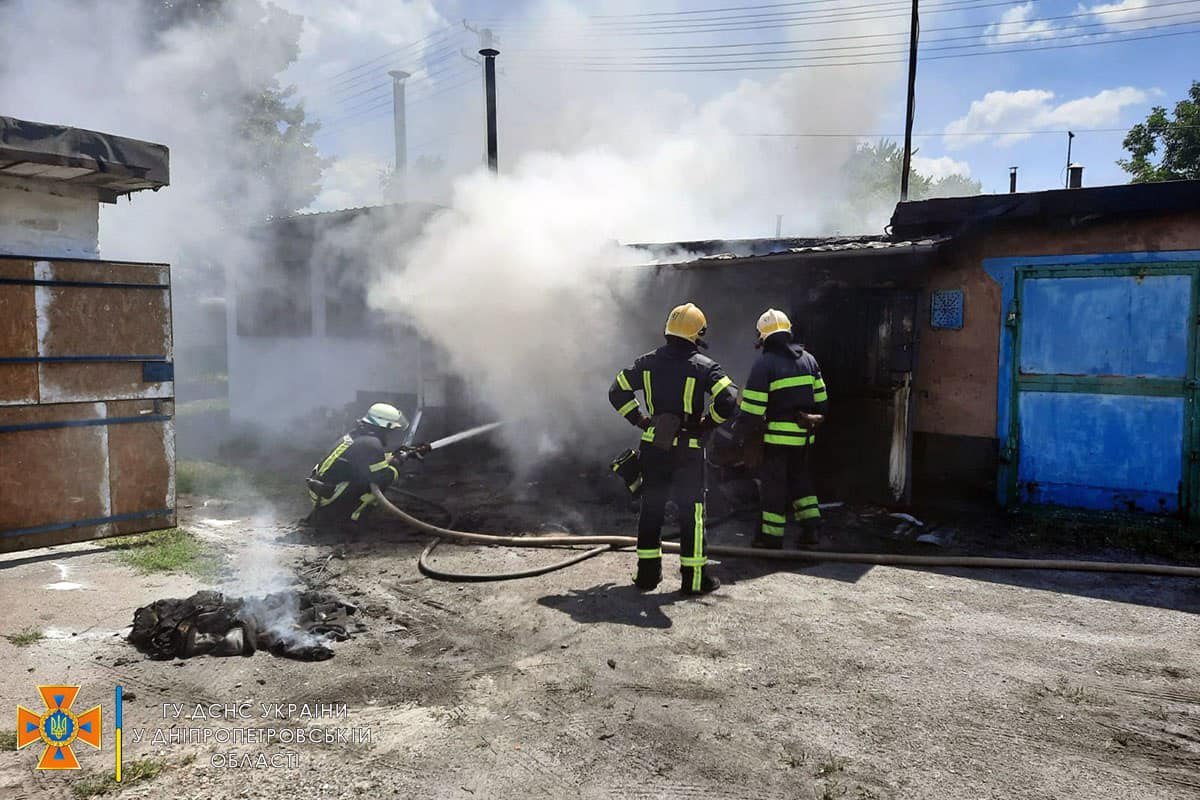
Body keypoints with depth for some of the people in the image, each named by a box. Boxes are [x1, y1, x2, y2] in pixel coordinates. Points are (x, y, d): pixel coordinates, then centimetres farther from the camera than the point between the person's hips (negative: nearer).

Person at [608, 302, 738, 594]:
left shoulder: (648, 362, 2)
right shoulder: (704, 366, -11)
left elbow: (617, 392, 6)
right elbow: (729, 401, -20)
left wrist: (641, 420, 9)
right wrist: (706, 423, -5)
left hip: (652, 448, 4)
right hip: (688, 451, -3)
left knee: (651, 509, 13)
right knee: (692, 511, 6)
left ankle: (648, 573, 20)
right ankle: (694, 577, 11)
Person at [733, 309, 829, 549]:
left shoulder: (765, 363, -11)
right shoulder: (808, 359, 8)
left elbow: (752, 406, -14)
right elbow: (821, 398, 13)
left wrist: (740, 431, -1)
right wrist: (815, 420, 25)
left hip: (778, 435, -6)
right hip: (804, 435, 6)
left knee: (773, 482, 4)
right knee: (800, 476, 20)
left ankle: (771, 535, 10)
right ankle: (810, 525, 15)